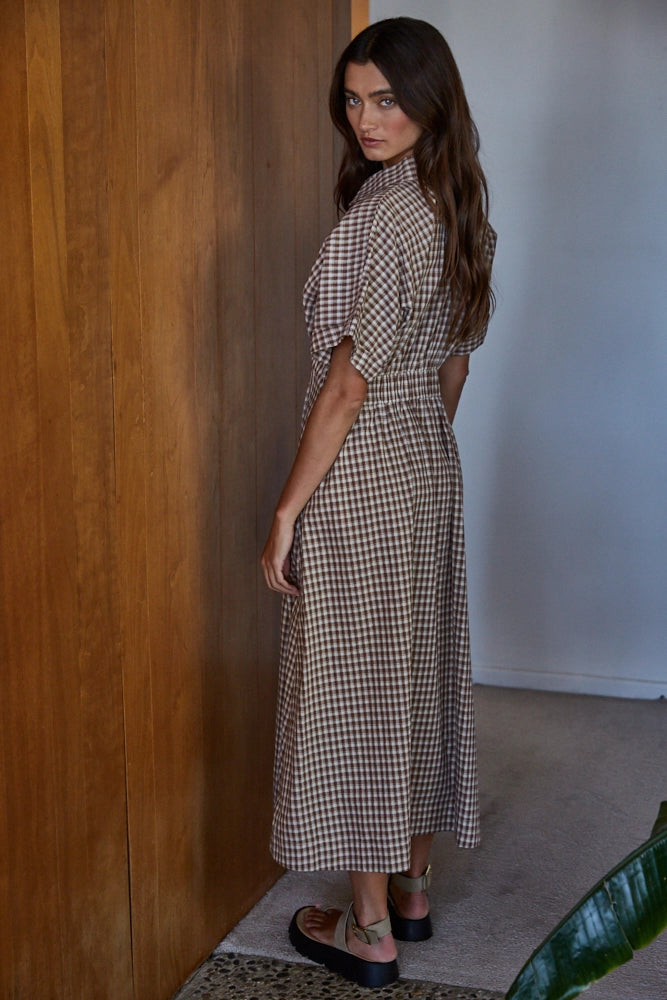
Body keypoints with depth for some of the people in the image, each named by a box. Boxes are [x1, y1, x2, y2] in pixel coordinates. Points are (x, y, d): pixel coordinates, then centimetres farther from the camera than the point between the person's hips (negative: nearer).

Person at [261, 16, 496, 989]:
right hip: (432, 468, 9)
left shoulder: (387, 207, -20)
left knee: (356, 684, 2)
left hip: (362, 479, -9)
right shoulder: (456, 202, 8)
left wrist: (288, 511, -17)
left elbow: (353, 373, -22)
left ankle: (370, 930, 15)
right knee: (418, 672, 16)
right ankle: (412, 888, 32)